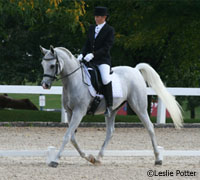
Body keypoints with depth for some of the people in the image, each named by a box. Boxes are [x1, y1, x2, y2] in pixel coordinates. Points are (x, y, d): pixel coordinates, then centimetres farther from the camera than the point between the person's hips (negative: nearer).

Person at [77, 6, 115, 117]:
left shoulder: (110, 30, -4)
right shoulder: (92, 28, 15)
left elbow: (106, 48, -12)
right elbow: (87, 44, 14)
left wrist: (93, 54, -22)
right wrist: (82, 54, -5)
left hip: (103, 60, -7)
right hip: (90, 60, 7)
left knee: (105, 79, -30)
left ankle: (109, 106, -21)